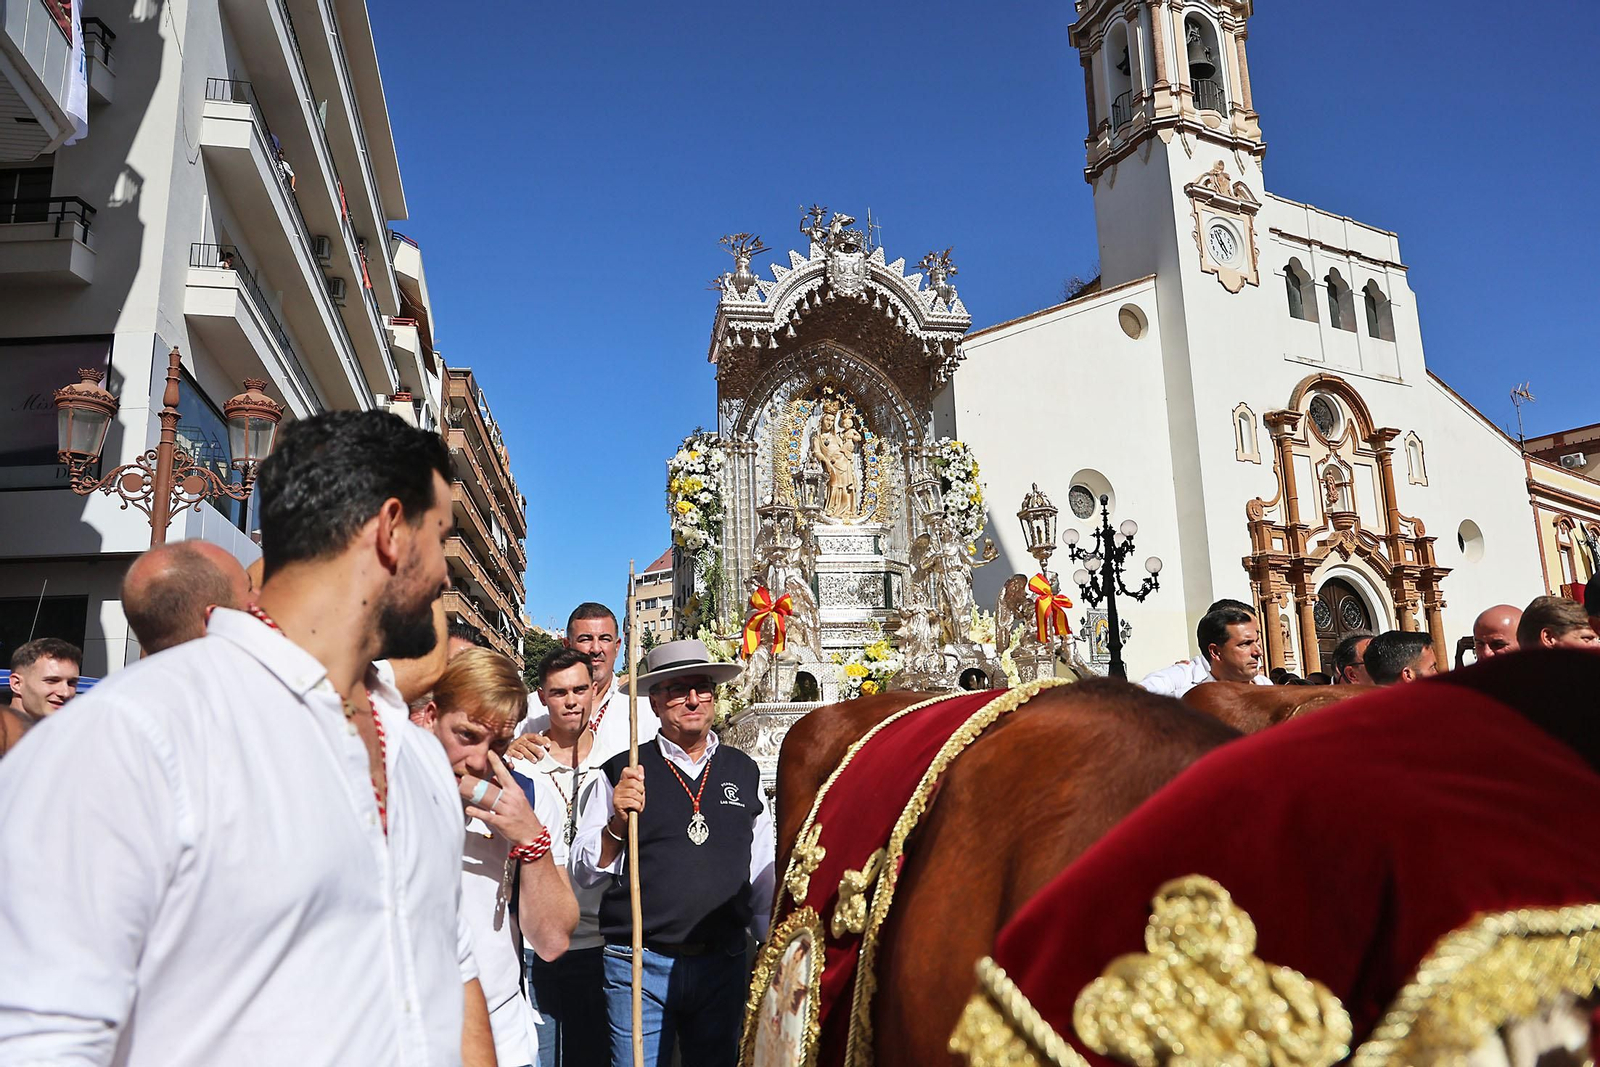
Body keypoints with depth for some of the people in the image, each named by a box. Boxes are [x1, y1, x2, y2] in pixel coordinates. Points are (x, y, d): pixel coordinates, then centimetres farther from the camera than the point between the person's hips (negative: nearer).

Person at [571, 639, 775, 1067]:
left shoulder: (744, 771, 7)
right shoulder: (623, 773, -1)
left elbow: (763, 874, 14)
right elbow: (584, 872, -1)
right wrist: (618, 822, -17)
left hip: (723, 965, 3)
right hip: (639, 967, -2)